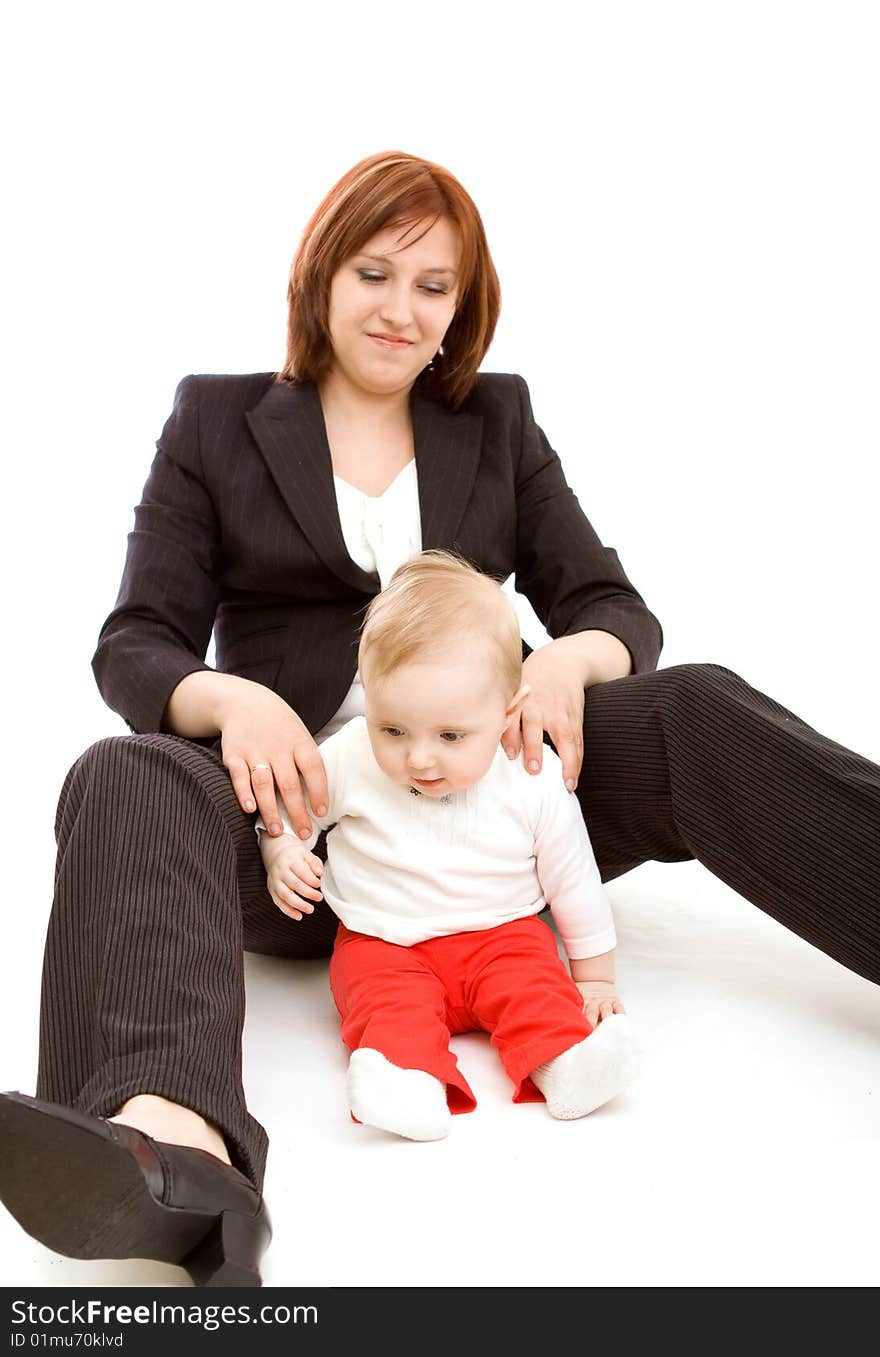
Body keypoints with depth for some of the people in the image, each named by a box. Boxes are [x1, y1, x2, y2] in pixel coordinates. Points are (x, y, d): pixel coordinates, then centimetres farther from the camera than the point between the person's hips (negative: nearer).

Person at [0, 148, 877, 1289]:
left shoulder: (498, 421, 16)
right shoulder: (218, 421, 10)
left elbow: (617, 611, 9)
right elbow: (135, 644, 3)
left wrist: (570, 658, -17)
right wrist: (229, 700, -22)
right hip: (296, 814, -1)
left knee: (698, 709, -22)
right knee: (127, 779, -32)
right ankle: (171, 1147, -58)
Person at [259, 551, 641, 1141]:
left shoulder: (536, 782, -14)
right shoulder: (350, 759, -15)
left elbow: (574, 886, 0)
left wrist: (594, 976, 8)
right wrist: (283, 855, -15)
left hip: (500, 932, 1)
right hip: (383, 942, 0)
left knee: (534, 980, -26)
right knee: (387, 999, -28)